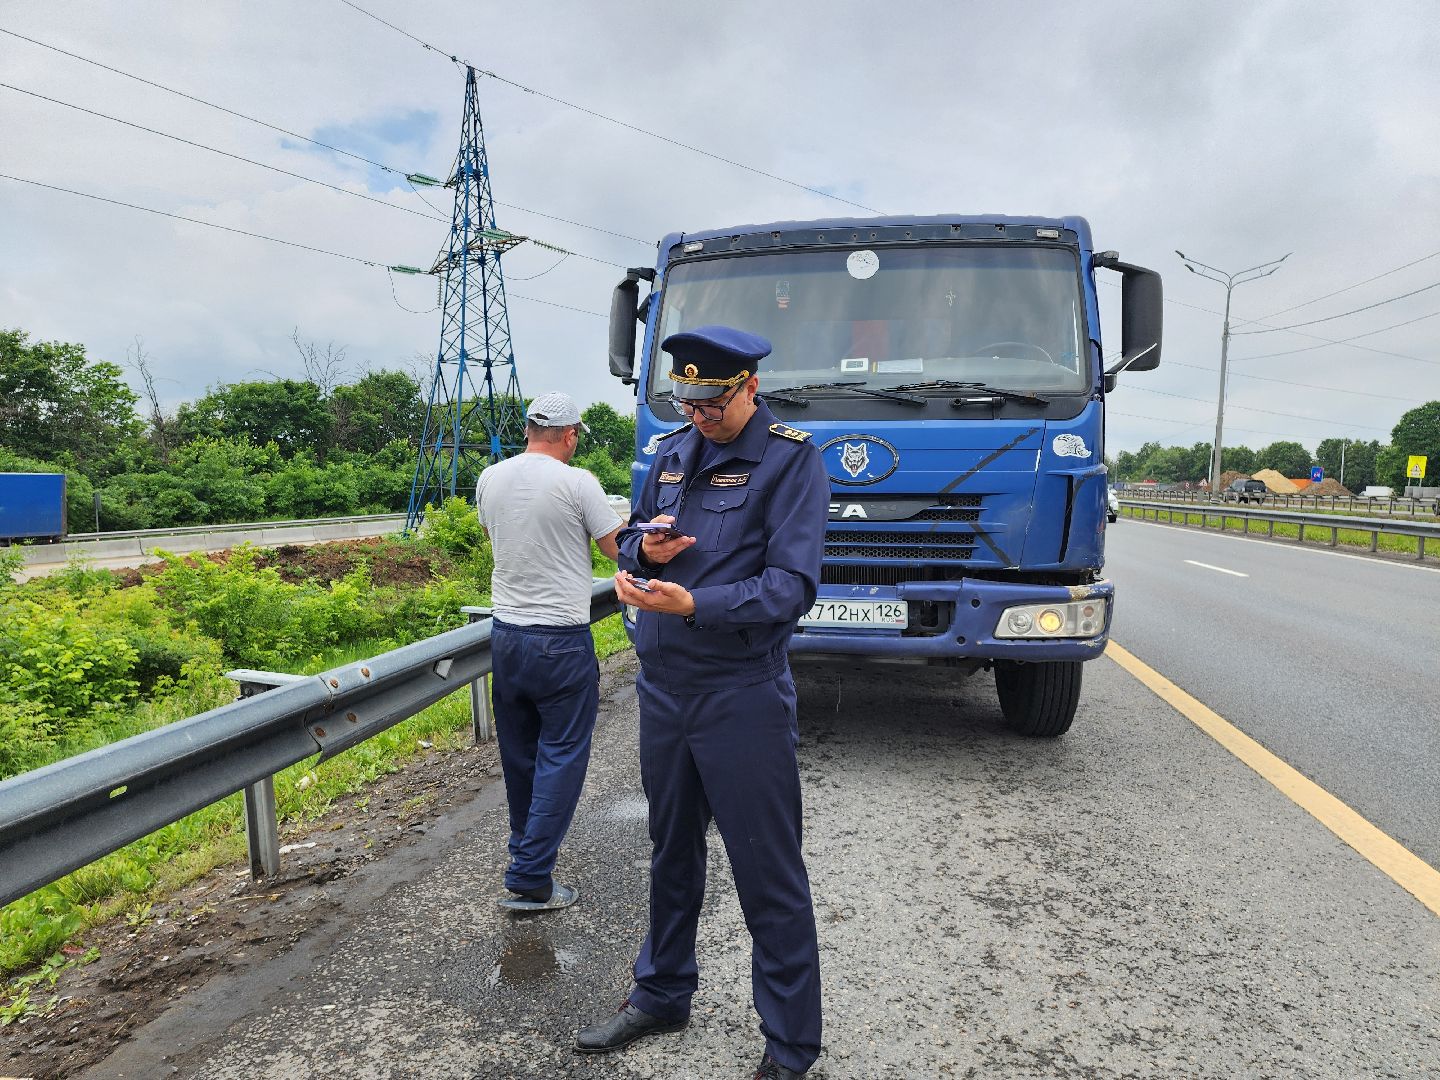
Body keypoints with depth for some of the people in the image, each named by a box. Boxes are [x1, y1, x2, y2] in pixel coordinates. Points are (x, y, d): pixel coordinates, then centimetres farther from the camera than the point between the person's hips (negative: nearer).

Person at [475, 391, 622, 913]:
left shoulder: (490, 479, 3)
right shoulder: (576, 483, -14)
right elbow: (619, 550, -5)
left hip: (505, 633, 6)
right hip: (561, 640, -6)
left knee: (518, 748, 20)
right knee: (561, 756, 3)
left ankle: (524, 846, 38)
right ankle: (530, 879, 3)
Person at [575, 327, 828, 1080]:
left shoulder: (789, 458, -11)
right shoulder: (672, 452, 9)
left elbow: (793, 585, -18)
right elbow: (631, 543, 16)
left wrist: (693, 604, -29)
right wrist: (645, 550, -8)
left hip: (742, 695, -6)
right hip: (662, 685, 6)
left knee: (768, 874, 4)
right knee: (671, 852, 21)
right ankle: (661, 995, 41)